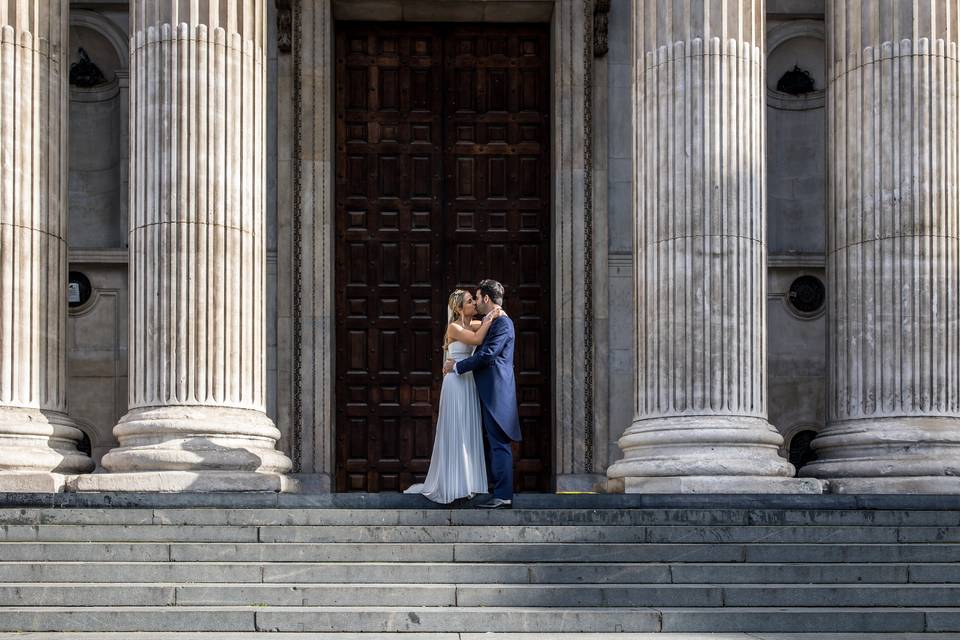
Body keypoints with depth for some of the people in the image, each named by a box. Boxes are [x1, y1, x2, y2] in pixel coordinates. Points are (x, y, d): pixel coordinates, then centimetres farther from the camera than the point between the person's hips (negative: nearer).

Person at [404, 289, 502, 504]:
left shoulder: (473, 325, 9)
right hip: (456, 382, -7)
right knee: (455, 432, -2)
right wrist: (490, 319, -15)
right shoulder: (454, 327, -12)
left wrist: (494, 315, -1)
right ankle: (452, 484, 5)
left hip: (469, 382, 7)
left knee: (468, 432, 9)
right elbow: (476, 339, -26)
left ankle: (466, 479, 15)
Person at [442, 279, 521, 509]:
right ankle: (501, 491, 16)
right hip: (490, 393, 11)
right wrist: (457, 363, 11)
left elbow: (487, 355, -20)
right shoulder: (492, 322, 18)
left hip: (497, 393, -11)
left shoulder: (502, 323, -14)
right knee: (495, 444, 12)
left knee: (499, 444, -10)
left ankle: (503, 496, -10)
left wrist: (457, 367, -11)